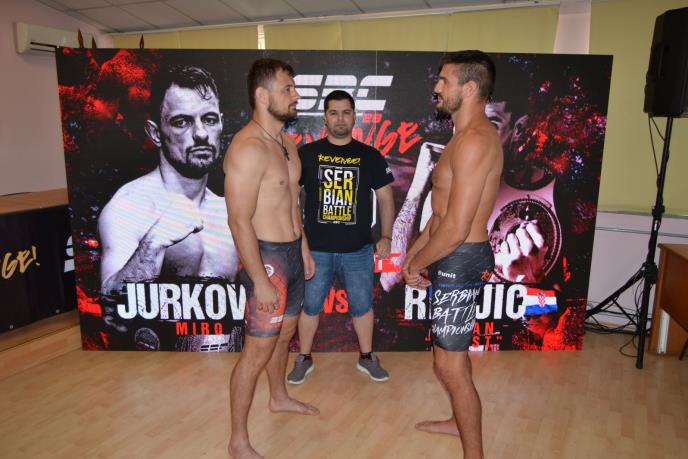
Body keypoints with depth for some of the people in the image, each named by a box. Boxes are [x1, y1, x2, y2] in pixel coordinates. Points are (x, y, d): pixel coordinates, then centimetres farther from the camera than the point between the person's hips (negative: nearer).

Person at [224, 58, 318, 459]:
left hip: (292, 252, 9)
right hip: (267, 258, -9)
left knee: (285, 333, 24)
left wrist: (304, 248, 19)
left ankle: (279, 397, 47)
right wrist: (259, 281, -22)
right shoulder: (248, 148, -21)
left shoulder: (286, 142, 9)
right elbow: (240, 222, -23)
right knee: (258, 351, 1)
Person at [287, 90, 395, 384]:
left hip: (358, 250, 1)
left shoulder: (370, 156, 3)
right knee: (310, 306, 11)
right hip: (316, 249, 0)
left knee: (362, 306, 13)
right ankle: (304, 359, 30)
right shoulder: (307, 154, 0)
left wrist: (386, 236, 0)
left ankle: (367, 357, 33)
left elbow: (385, 197, 7)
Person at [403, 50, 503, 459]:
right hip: (454, 258, 11)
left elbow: (456, 228, -26)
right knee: (453, 352, 26)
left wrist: (416, 265, -12)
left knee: (450, 367, 1)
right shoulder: (467, 136, 13)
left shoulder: (474, 140, -22)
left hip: (459, 262, -11)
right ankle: (460, 421, 47)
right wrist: (415, 252, 13)